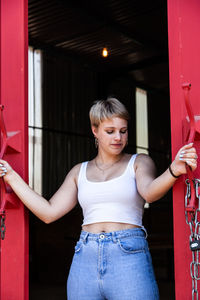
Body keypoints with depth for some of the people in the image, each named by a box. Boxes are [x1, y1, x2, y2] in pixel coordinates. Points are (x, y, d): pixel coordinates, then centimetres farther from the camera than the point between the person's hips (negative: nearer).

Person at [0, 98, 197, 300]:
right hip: (85, 259, 3)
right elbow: (49, 212, 11)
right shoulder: (80, 172, 16)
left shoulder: (139, 163, 7)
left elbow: (150, 192, -15)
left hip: (128, 256, -3)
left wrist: (174, 171, -37)